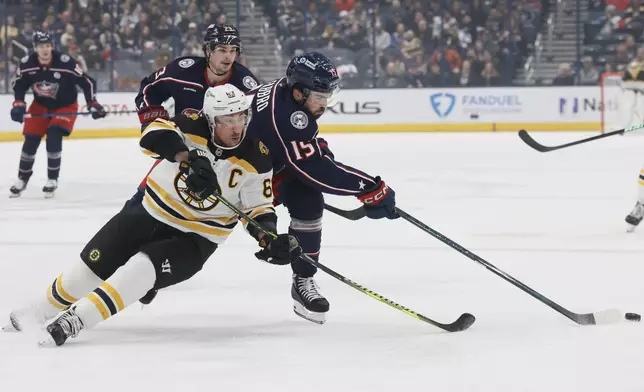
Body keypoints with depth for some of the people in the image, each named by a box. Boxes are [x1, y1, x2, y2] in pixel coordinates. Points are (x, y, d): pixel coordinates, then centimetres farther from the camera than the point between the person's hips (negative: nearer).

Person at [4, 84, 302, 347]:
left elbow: (259, 207, -7)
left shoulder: (257, 158, -14)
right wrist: (192, 159, -46)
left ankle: (74, 320, -25)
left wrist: (269, 237, -27)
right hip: (151, 213, 1)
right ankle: (41, 311, 31)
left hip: (196, 237, -1)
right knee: (92, 267, 6)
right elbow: (154, 133, -34)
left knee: (141, 271, -28)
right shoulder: (194, 127, -18)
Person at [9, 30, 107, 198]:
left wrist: (93, 104, -24)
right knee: (31, 140, -2)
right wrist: (18, 105, -10)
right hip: (40, 105, 3)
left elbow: (87, 82, -21)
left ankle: (52, 179, -6)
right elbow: (19, 85, 0)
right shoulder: (27, 64, -19)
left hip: (65, 105, -3)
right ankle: (22, 178, 19)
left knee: (54, 137, -21)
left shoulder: (66, 63, -30)